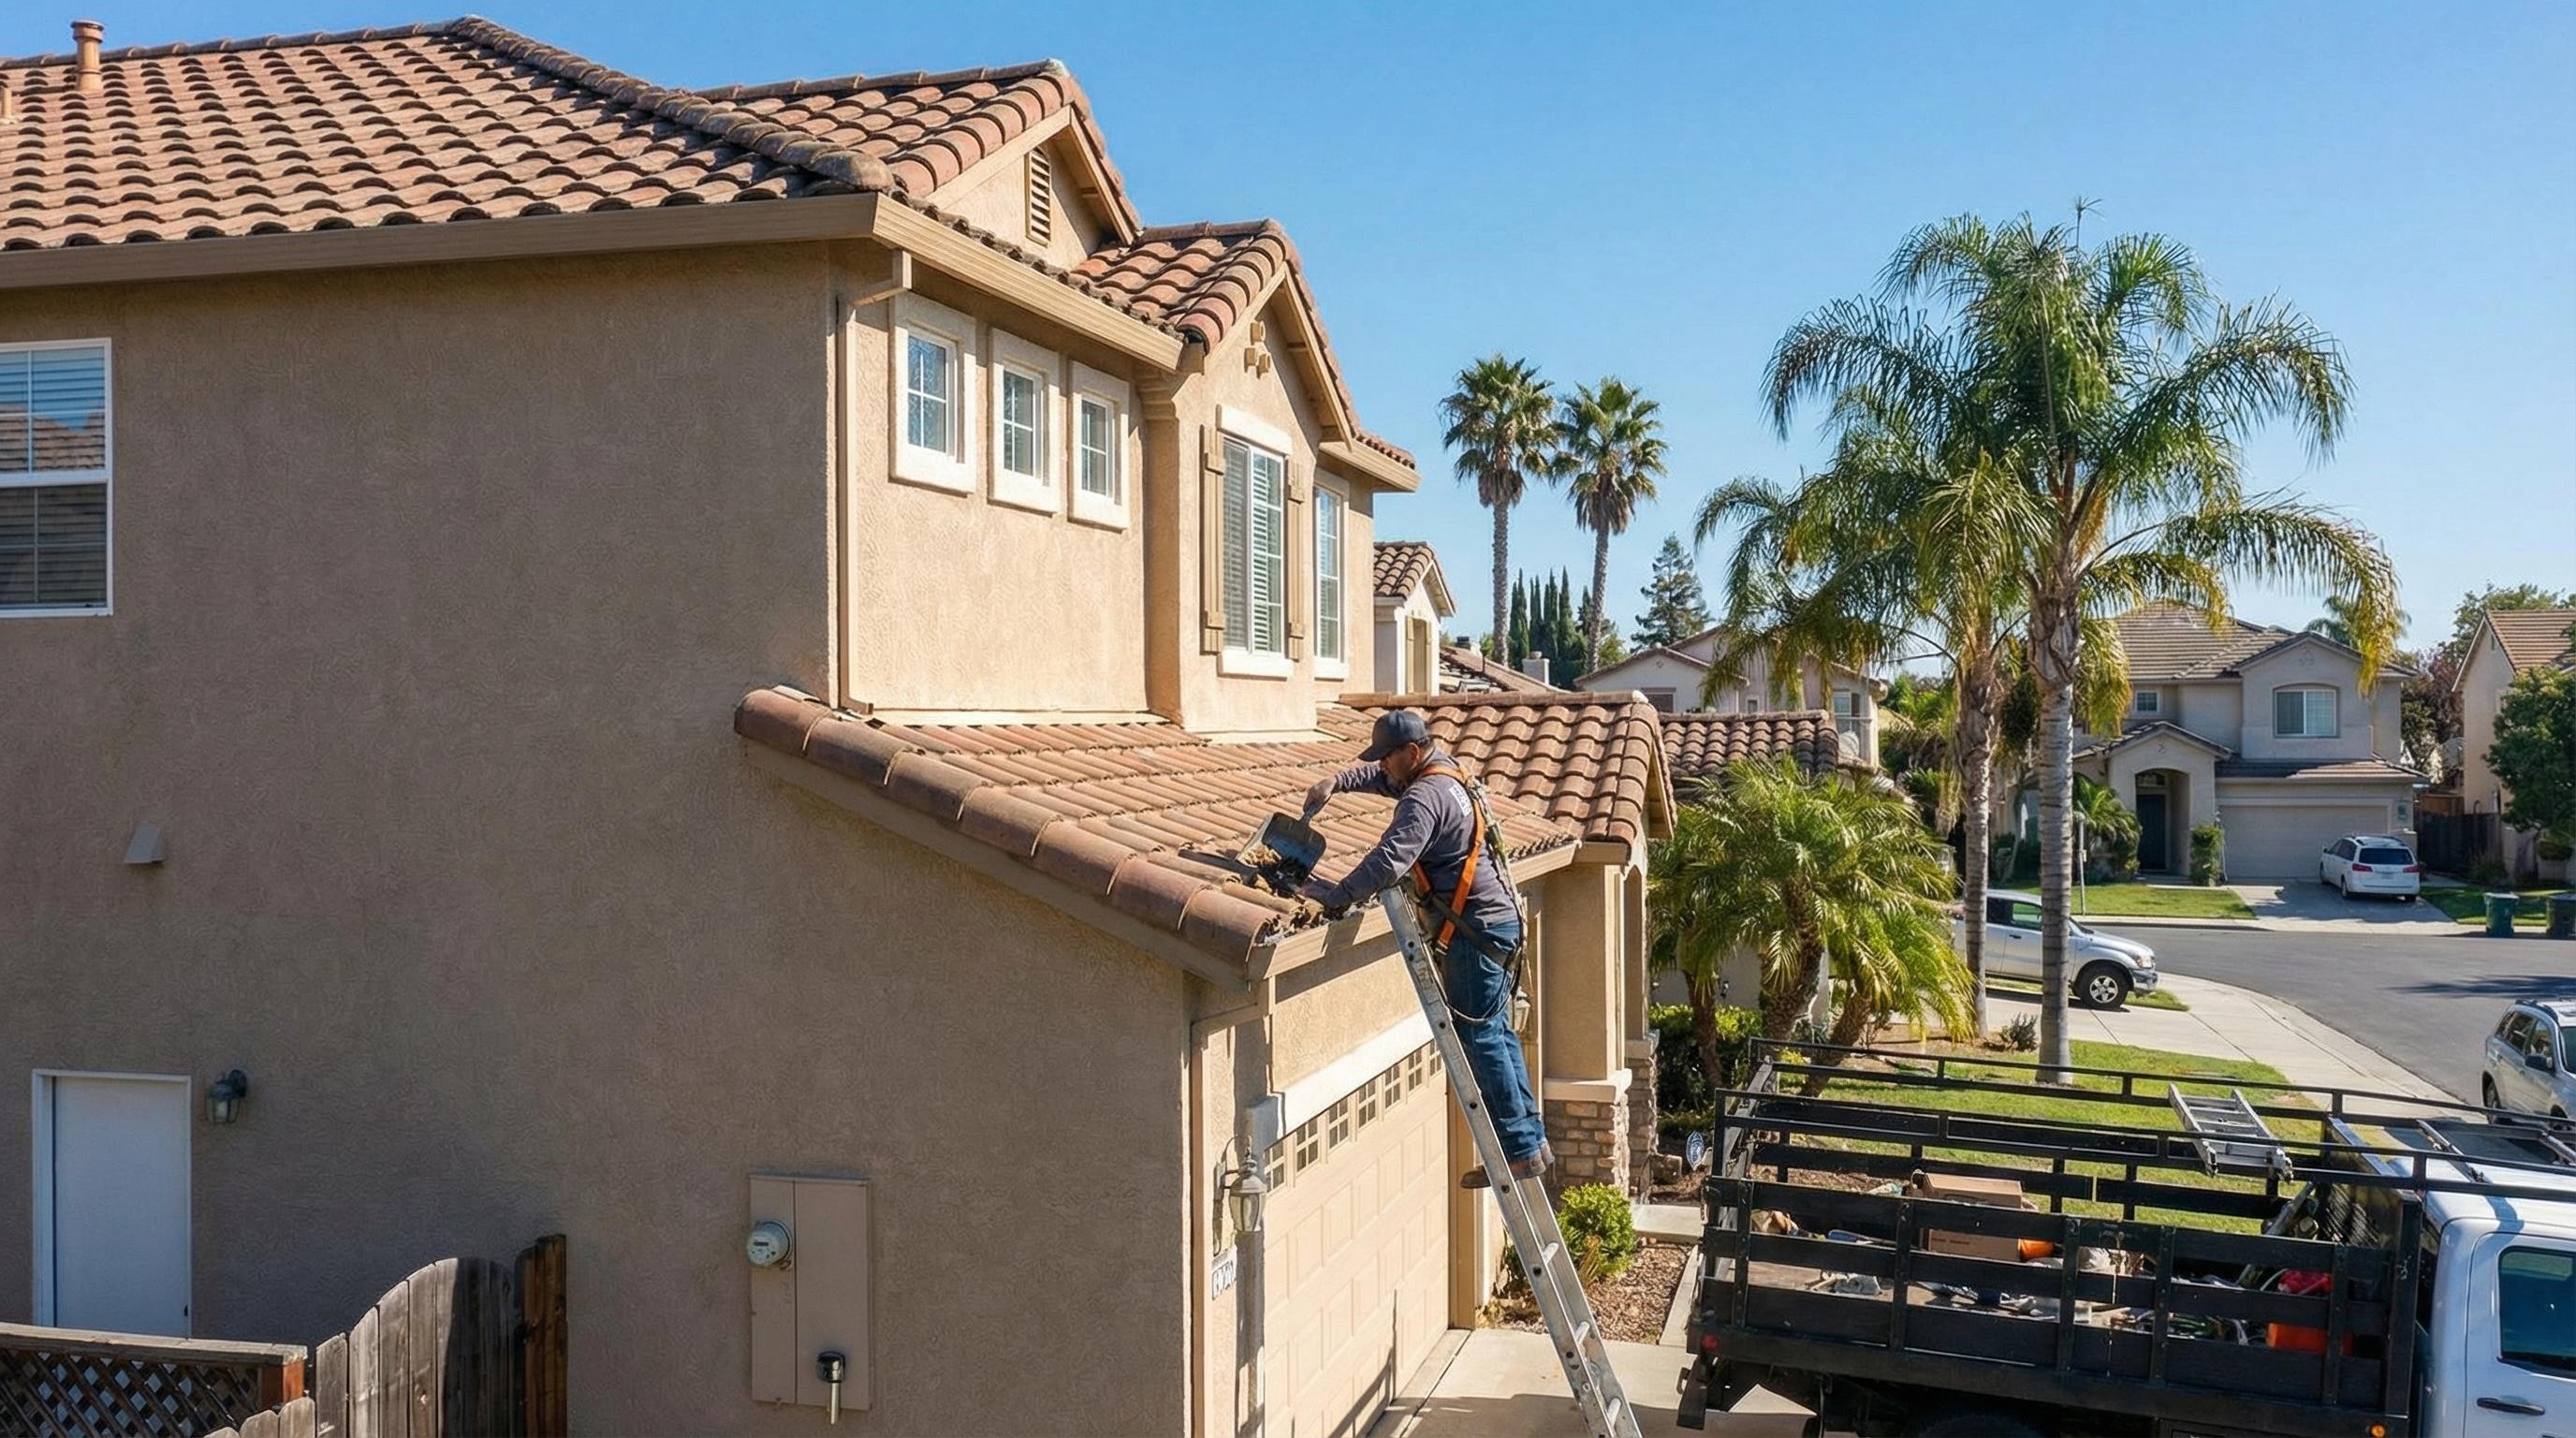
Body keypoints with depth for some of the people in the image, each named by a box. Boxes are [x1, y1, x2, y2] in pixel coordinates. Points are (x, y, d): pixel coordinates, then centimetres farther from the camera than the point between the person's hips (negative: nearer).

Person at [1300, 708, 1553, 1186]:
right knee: (1496, 1031, 14)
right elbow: (1381, 777, 29)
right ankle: (1533, 1138, 17)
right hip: (1498, 919, 10)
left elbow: (1389, 859, -31)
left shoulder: (1424, 797, -19)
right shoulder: (1445, 771, 13)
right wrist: (1337, 783, 14)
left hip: (1476, 928, -10)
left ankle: (1519, 1149, -4)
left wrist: (1336, 895, -29)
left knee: (1479, 1037, -6)